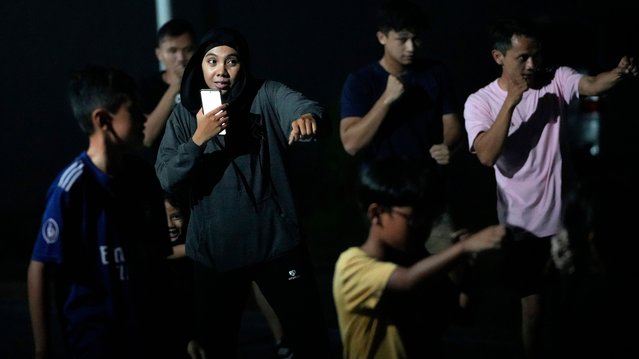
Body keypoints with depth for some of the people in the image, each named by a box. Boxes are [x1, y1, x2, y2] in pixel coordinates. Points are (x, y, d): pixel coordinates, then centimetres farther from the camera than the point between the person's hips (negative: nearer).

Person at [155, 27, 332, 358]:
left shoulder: (266, 95, -2)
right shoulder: (184, 115, 3)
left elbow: (301, 105, -24)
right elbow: (166, 180, -7)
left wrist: (307, 116, -47)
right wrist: (199, 139, -22)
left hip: (275, 240, -1)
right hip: (214, 249, 2)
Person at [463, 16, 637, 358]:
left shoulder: (555, 80, -5)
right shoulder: (479, 102, -8)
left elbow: (592, 84, -26)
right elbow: (487, 156, -23)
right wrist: (511, 101, -27)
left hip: (566, 215, 2)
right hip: (524, 223, -2)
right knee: (534, 305, 8)